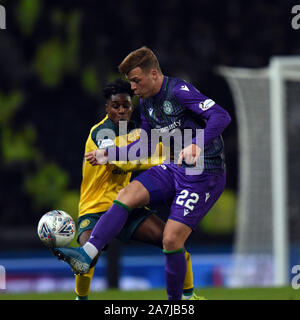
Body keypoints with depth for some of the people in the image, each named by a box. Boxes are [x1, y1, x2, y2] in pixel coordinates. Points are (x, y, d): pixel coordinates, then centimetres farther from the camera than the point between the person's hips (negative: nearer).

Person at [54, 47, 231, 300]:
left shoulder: (179, 91, -17)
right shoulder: (146, 102, 9)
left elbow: (221, 117, -29)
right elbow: (146, 145, 23)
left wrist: (197, 146, -42)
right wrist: (111, 154, 16)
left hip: (205, 173, -8)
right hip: (174, 168, 8)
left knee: (171, 239, -14)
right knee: (128, 194, -14)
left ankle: (175, 303, 4)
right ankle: (87, 255, -24)